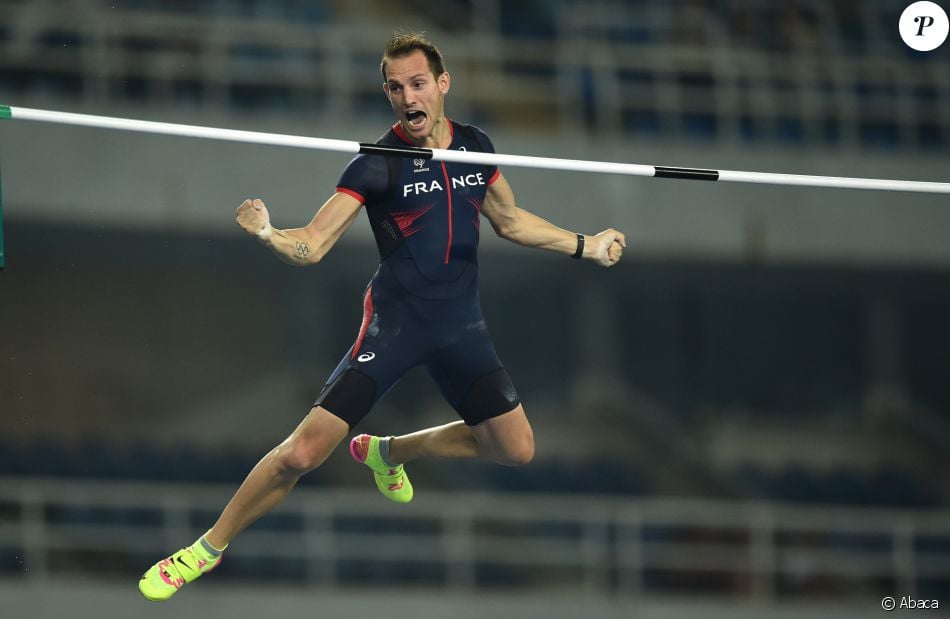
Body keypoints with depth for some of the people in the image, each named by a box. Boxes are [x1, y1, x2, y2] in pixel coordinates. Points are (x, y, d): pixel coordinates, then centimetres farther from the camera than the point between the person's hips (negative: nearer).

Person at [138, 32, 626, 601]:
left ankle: (387, 452, 30)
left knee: (515, 449, 9)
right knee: (302, 453, -16)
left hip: (461, 324, 5)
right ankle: (208, 549, 3)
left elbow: (510, 221, 21)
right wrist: (268, 234, -36)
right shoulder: (378, 164, -12)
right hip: (394, 322, -5)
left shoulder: (476, 147, 2)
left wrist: (586, 246, 22)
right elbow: (312, 245, -15)